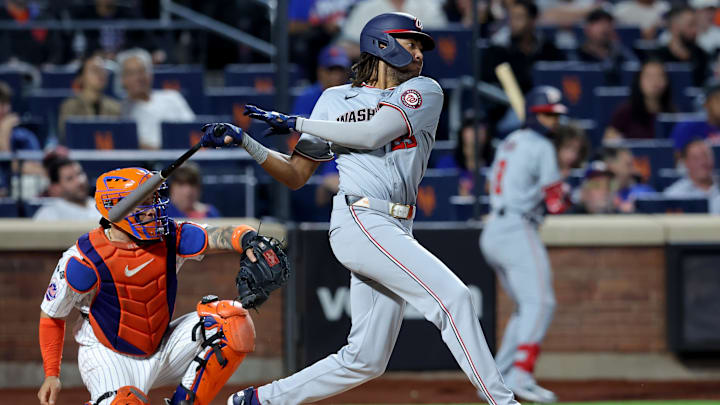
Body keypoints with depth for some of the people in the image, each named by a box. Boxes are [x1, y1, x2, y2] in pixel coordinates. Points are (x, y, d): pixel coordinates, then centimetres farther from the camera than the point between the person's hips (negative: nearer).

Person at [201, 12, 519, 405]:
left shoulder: (424, 91, 12)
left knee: (366, 359, 5)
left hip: (394, 232, 4)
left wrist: (296, 123, -1)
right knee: (451, 297, -21)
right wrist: (245, 142, 2)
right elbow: (296, 176, 14)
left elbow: (373, 134, -5)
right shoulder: (335, 99, 11)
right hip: (359, 221, -4)